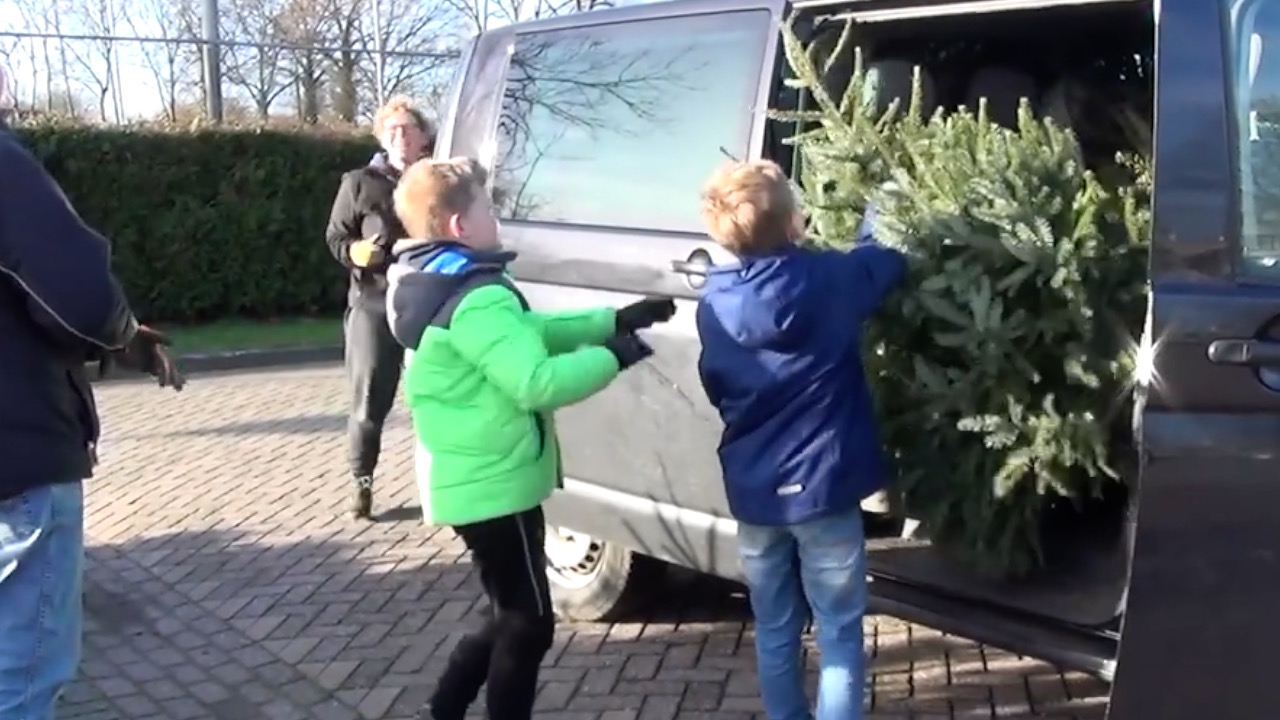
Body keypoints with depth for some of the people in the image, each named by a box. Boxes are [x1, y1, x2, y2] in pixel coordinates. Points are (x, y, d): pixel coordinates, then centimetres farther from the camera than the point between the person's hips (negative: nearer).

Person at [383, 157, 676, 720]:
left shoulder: (435, 288, 10)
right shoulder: (474, 299, -24)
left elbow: (528, 331, 16)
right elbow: (538, 382, -31)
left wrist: (615, 321, 12)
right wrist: (612, 357, -16)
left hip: (472, 481, 10)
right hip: (493, 486, -10)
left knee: (511, 616, 22)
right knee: (528, 625, 3)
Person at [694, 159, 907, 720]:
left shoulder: (714, 303, -3)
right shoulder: (827, 280, -14)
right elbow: (888, 258, 6)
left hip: (754, 492, 4)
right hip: (822, 487, -4)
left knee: (775, 633, 17)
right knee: (839, 635, 8)